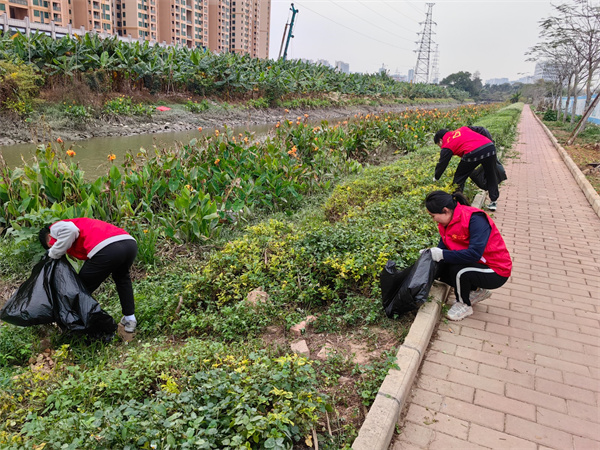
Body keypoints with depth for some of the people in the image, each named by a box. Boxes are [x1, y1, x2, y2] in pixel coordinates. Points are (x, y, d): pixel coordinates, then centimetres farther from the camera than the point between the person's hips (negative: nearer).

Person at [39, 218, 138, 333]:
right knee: (122, 278, 37)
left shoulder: (55, 227, 18)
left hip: (106, 249, -8)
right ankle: (130, 319, 36)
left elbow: (70, 230, -8)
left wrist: (53, 254, 5)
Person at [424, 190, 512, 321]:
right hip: (476, 265, 9)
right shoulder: (447, 222, -1)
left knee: (457, 270, -31)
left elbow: (474, 254, -35)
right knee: (439, 268, -4)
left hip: (496, 271, -9)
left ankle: (464, 305, -2)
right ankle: (477, 291, 14)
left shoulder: (475, 219, -27)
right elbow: (442, 247, 3)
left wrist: (443, 254, -30)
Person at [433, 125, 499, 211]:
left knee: (459, 178, 17)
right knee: (491, 176, 23)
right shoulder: (463, 129, 30)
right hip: (489, 146, 5)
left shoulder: (446, 146, 15)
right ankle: (493, 201, 29)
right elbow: (482, 130, 24)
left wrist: (435, 178, 33)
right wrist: (492, 142, 23)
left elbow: (442, 165, 19)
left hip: (472, 153, -5)